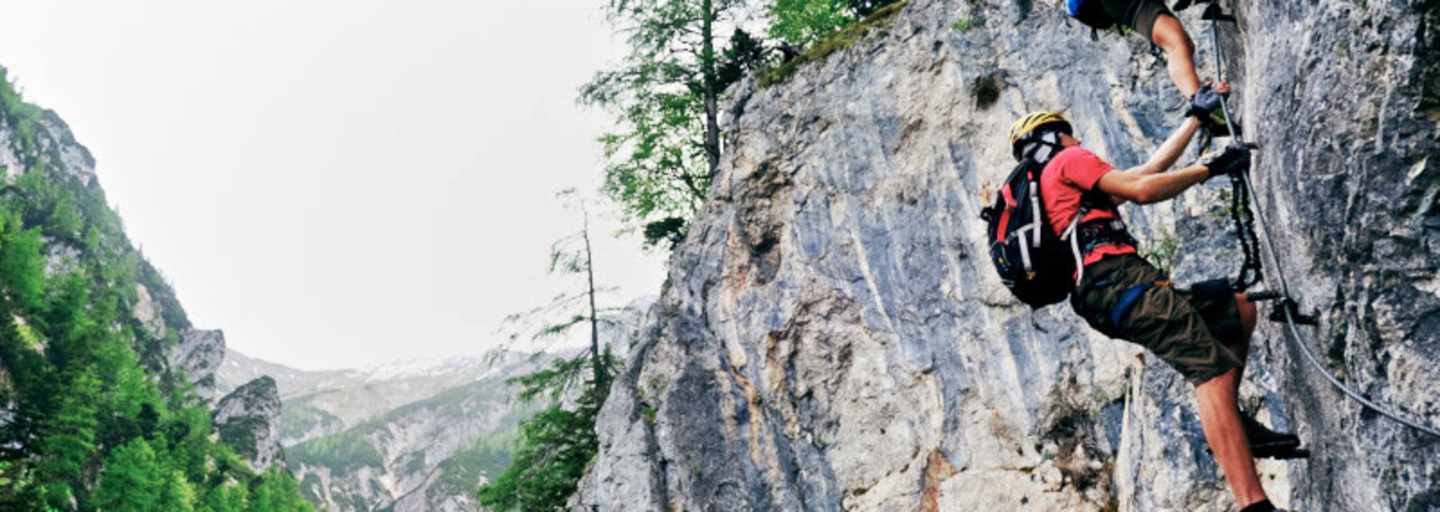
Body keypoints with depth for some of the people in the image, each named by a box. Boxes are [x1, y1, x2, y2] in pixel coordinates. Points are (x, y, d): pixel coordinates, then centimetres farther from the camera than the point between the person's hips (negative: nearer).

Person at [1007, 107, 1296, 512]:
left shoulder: (1050, 186, 33)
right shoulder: (1067, 161, 7)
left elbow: (1151, 167, 35)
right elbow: (1142, 190, -5)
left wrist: (1196, 117, 38)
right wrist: (1210, 167, 7)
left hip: (1110, 293, 10)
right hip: (1119, 277, -10)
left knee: (1239, 307, 21)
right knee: (1213, 369, -21)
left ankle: (1229, 419, 6)